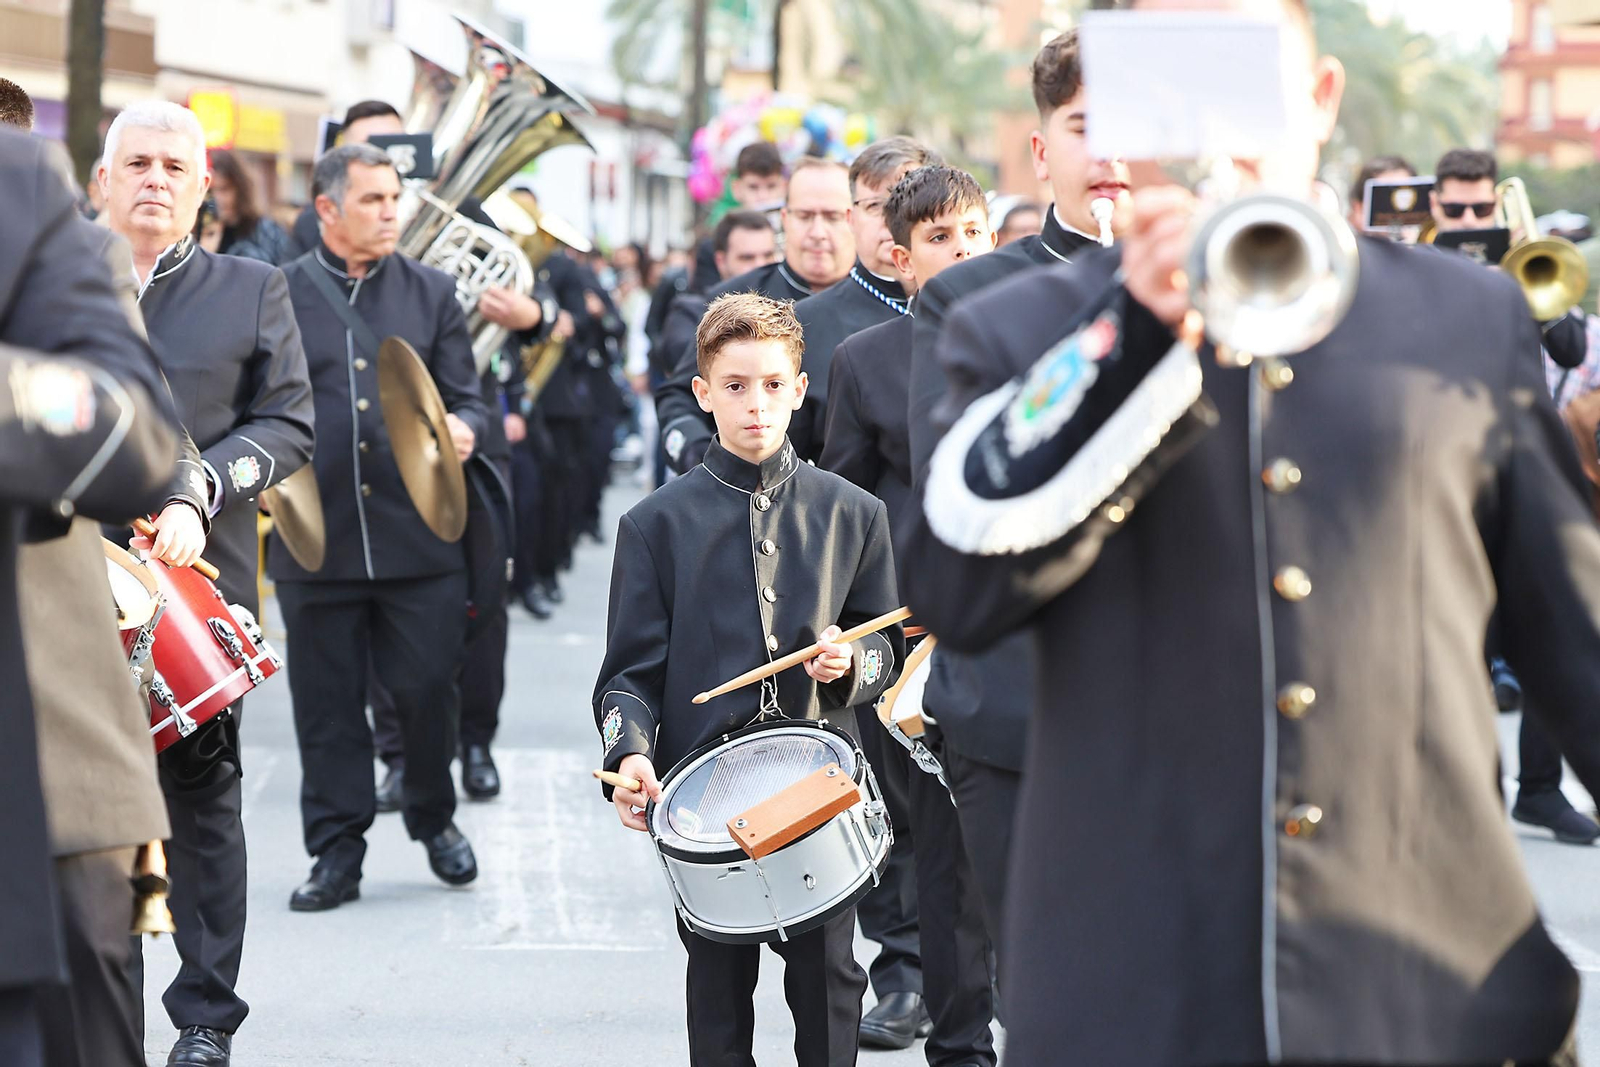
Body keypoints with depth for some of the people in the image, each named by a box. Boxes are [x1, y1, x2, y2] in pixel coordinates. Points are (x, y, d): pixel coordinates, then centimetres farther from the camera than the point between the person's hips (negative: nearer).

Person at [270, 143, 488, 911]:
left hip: (419, 537, 1)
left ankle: (435, 819, 26)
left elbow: (465, 394, 9)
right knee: (327, 703, 5)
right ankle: (337, 852, 14)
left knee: (428, 689, 3)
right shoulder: (278, 294, 4)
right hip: (316, 538, -1)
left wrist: (464, 427, -12)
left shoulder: (431, 293, 10)